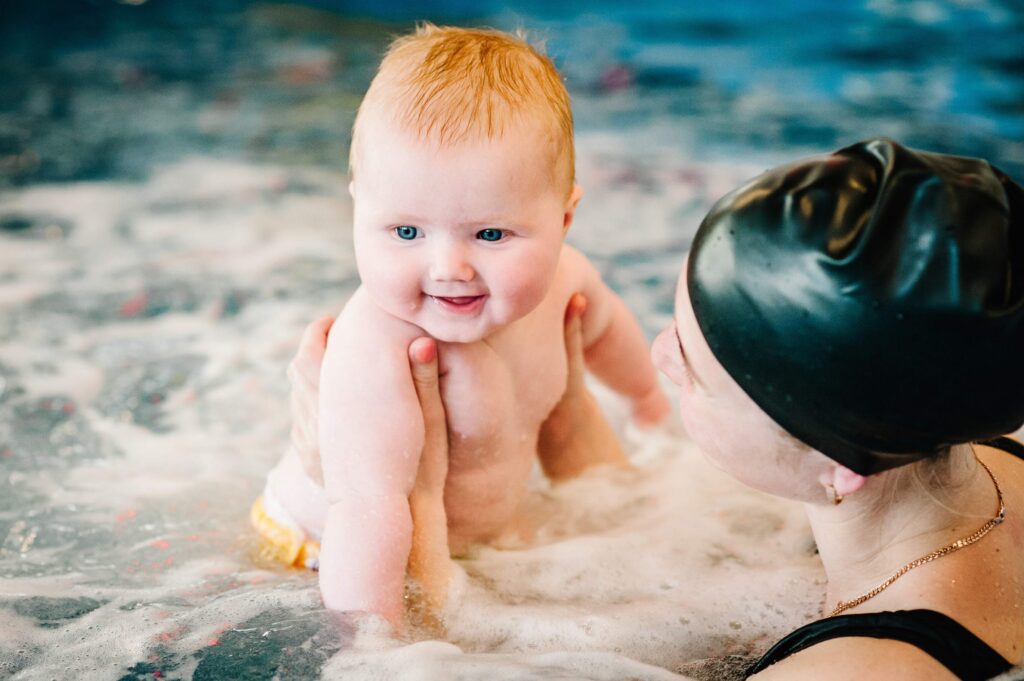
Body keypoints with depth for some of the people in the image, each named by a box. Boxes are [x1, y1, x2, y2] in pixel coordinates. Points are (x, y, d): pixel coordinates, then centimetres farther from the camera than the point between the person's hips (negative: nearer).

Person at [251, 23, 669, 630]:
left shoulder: (560, 280, -18)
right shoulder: (375, 349, -43)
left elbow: (601, 327, 6)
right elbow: (368, 506, -45)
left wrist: (648, 394, 25)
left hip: (484, 520, 6)